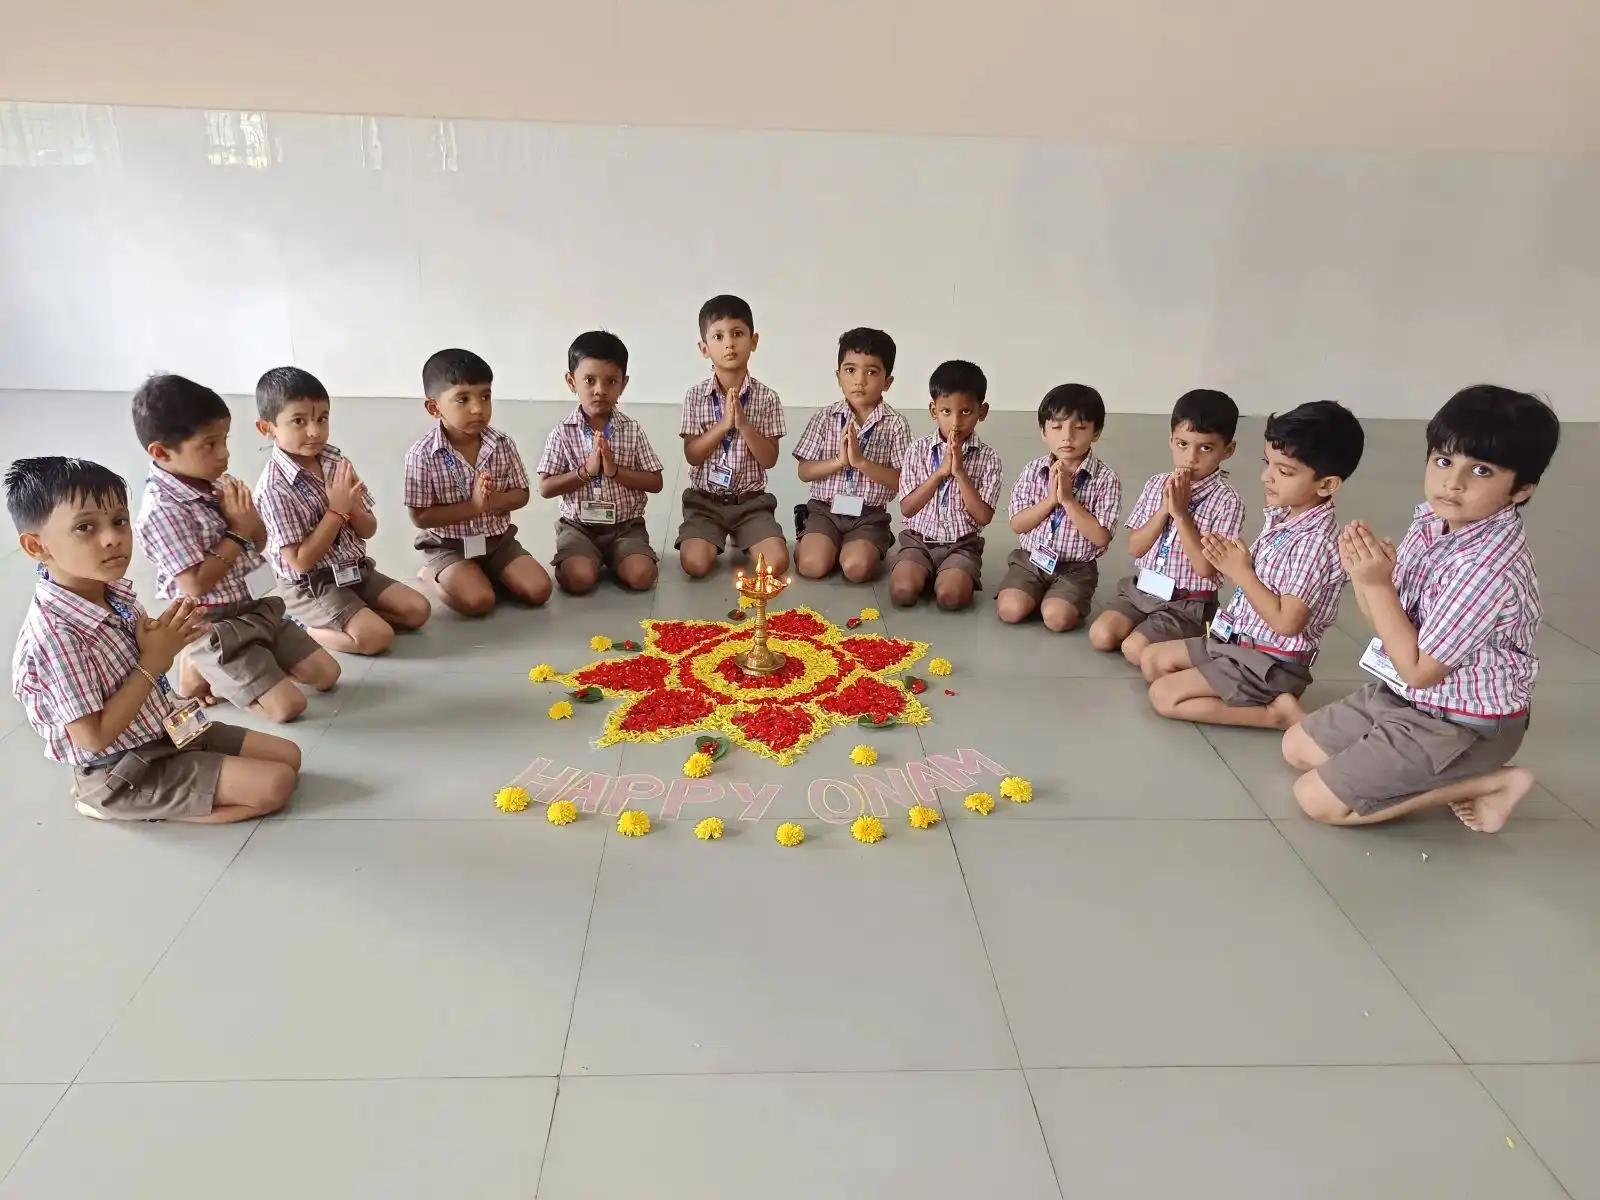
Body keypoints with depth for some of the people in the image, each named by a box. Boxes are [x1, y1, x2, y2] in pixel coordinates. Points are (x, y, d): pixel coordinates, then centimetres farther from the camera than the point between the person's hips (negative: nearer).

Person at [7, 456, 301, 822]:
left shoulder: (116, 592, -4)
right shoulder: (54, 634, -28)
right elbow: (94, 737, -25)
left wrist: (167, 639, -10)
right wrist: (152, 664, -23)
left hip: (170, 728, 8)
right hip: (124, 772, -8)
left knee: (289, 756, 8)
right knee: (274, 786, -15)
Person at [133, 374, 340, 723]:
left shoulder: (219, 482, 1)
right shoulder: (162, 509, -21)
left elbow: (259, 542, 10)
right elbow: (196, 584, -23)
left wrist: (249, 518, -12)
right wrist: (238, 533, -18)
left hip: (259, 609, 8)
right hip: (215, 628, -8)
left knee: (327, 674, 9)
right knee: (288, 705, -13)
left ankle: (218, 670, 18)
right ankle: (198, 672, 8)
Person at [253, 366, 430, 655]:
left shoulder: (337, 462, -1)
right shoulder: (274, 488, -20)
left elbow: (369, 530, 4)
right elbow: (301, 562, -22)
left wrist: (352, 507, -18)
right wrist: (336, 510, -23)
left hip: (357, 569, 7)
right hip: (312, 588, -7)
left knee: (418, 610, -4)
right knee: (378, 637, -22)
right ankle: (300, 630, -1)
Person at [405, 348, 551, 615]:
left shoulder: (503, 444, -7)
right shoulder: (422, 454, -18)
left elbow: (521, 494, 1)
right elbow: (420, 517, -15)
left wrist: (494, 500, -22)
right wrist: (473, 507, -25)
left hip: (498, 540, 4)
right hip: (448, 546, -4)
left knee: (539, 590, -12)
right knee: (479, 601, -25)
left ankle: (485, 573, 14)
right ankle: (430, 575, 5)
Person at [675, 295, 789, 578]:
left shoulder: (767, 397, -5)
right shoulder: (696, 396, -4)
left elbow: (769, 459, -8)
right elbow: (692, 455, -8)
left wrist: (743, 424, -21)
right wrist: (723, 425, -20)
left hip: (751, 501, 0)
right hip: (705, 499, 0)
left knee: (776, 563, -18)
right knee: (695, 564, -22)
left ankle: (743, 542, 15)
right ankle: (714, 539, 13)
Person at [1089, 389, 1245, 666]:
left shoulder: (1227, 500, -15)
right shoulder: (1157, 484, 0)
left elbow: (1205, 567, -21)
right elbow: (1135, 548, -3)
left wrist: (1181, 513, -24)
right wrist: (1164, 510, -17)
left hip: (1188, 602, -5)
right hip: (1142, 587, 5)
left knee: (1135, 649, -21)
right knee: (1101, 636, -12)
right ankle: (1149, 625, 13)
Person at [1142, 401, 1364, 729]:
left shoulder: (1314, 541, -25)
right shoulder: (1282, 516, 2)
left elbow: (1286, 622, -27)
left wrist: (1240, 572, -20)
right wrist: (1232, 560, -9)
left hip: (1271, 662, -10)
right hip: (1238, 639, 10)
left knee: (1163, 696, -13)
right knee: (1152, 660, 12)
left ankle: (1277, 712, -7)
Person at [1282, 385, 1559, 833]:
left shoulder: (1488, 569, -32)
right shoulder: (1433, 522, -7)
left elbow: (1419, 669, -24)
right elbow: (1386, 616, 6)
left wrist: (1377, 583, -27)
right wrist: (1362, 570, -15)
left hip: (1459, 725, -8)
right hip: (1402, 696, 9)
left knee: (1316, 799, -9)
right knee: (1297, 749, 16)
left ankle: (1491, 781, 0)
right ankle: (1444, 776, 11)